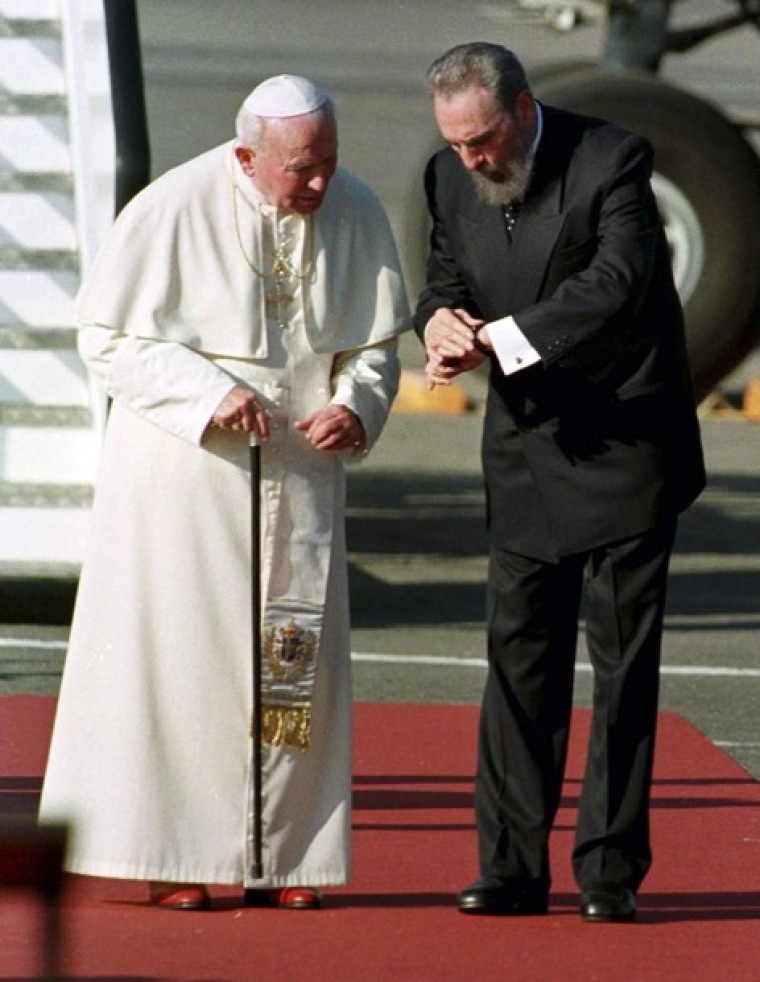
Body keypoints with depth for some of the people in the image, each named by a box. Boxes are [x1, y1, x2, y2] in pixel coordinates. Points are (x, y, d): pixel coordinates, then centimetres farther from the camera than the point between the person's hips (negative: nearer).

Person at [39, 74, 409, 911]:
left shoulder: (357, 214, -3)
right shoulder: (172, 211, -14)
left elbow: (375, 344, 8)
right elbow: (106, 337, -9)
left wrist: (356, 406, -13)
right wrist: (208, 396, -20)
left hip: (300, 474, 4)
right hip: (184, 472, -4)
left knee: (293, 657, 3)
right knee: (178, 650, -3)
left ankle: (277, 856, 10)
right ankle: (168, 855, 3)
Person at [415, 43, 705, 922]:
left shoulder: (612, 161, -17)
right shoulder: (452, 177, 2)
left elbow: (619, 283, -28)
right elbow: (446, 273, 11)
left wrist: (497, 339, -31)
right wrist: (441, 320, -14)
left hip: (624, 445, -5)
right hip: (526, 448, 5)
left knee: (623, 659, -2)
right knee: (517, 654, 4)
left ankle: (610, 871, 2)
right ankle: (511, 869, 7)